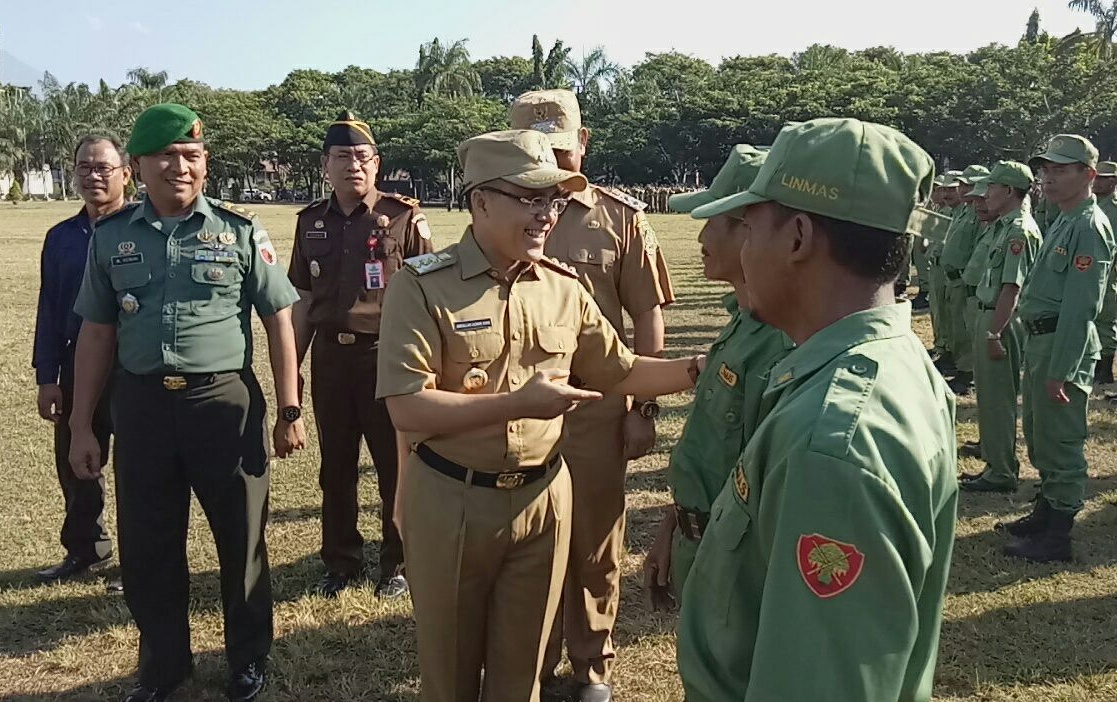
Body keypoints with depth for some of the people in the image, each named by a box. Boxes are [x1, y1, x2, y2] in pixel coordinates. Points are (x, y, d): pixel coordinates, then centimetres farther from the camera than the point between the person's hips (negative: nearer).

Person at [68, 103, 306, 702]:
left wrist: (289, 410, -2)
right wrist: (81, 427, 7)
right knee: (146, 547, 13)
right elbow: (96, 333, 9)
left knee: (242, 540, 10)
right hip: (141, 406, 2)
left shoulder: (239, 232, -2)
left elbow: (278, 320, 1)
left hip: (225, 401, -2)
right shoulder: (111, 238, 5)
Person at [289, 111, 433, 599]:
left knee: (395, 466, 5)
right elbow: (304, 301, 14)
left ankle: (397, 563, 22)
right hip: (330, 357, 4)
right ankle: (341, 561, 29)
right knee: (335, 466, 13)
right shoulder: (311, 223, 9)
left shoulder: (404, 218, -4)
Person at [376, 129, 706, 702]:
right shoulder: (422, 288, -14)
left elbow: (621, 373, 8)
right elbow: (407, 409, -22)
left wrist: (699, 367, -6)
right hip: (450, 503, -3)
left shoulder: (564, 288, 1)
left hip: (542, 498, 4)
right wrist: (518, 404, -26)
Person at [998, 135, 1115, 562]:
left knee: (1061, 443, -1)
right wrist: (1037, 353, 17)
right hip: (1039, 341, 10)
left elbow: (1080, 307, -21)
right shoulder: (1062, 224, 15)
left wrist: (1060, 370, -23)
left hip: (1063, 346, -10)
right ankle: (1044, 515, 34)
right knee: (1039, 438, 19)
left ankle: (1056, 538, 8)